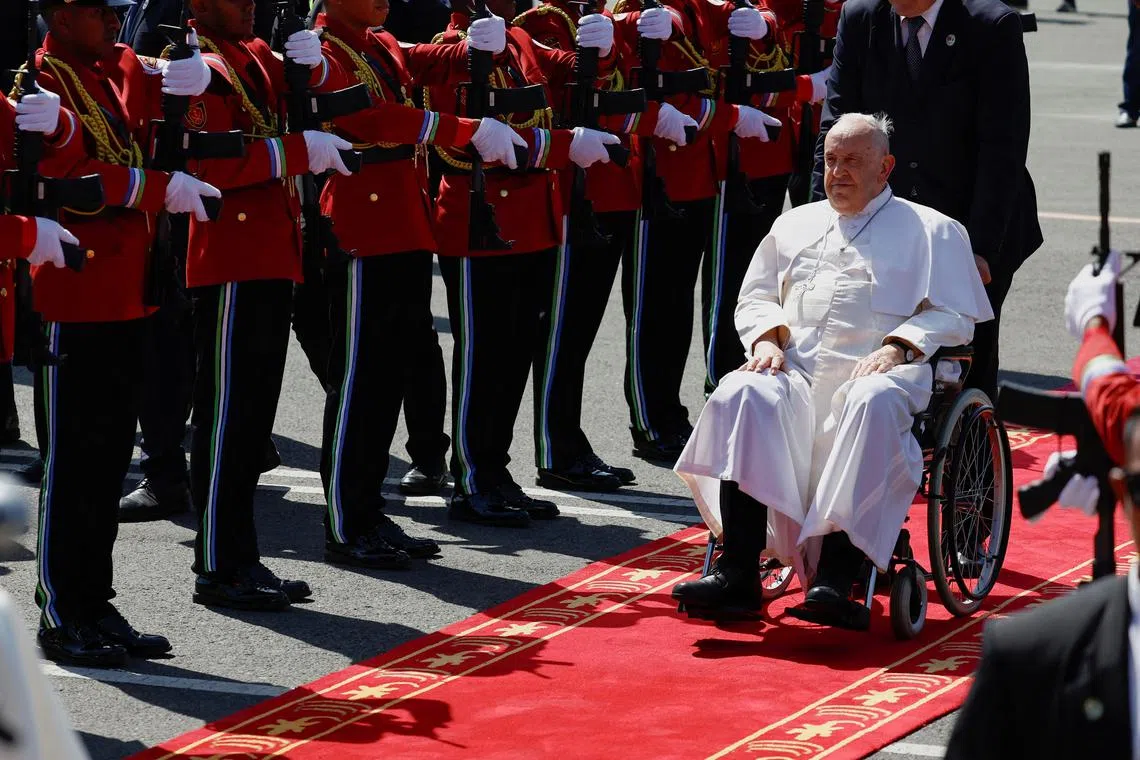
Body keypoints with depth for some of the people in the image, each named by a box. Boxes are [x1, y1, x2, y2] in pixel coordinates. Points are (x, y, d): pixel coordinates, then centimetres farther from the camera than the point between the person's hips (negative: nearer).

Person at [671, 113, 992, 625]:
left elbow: (953, 315, 8)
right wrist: (767, 336, 3)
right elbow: (756, 298, 27)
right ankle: (737, 573, -39)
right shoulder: (795, 224, 31)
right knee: (741, 395, -32)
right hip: (794, 367, 3)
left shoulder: (931, 231, 18)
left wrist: (898, 347, -10)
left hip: (877, 372, -3)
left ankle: (835, 579, -47)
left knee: (870, 405, -41)